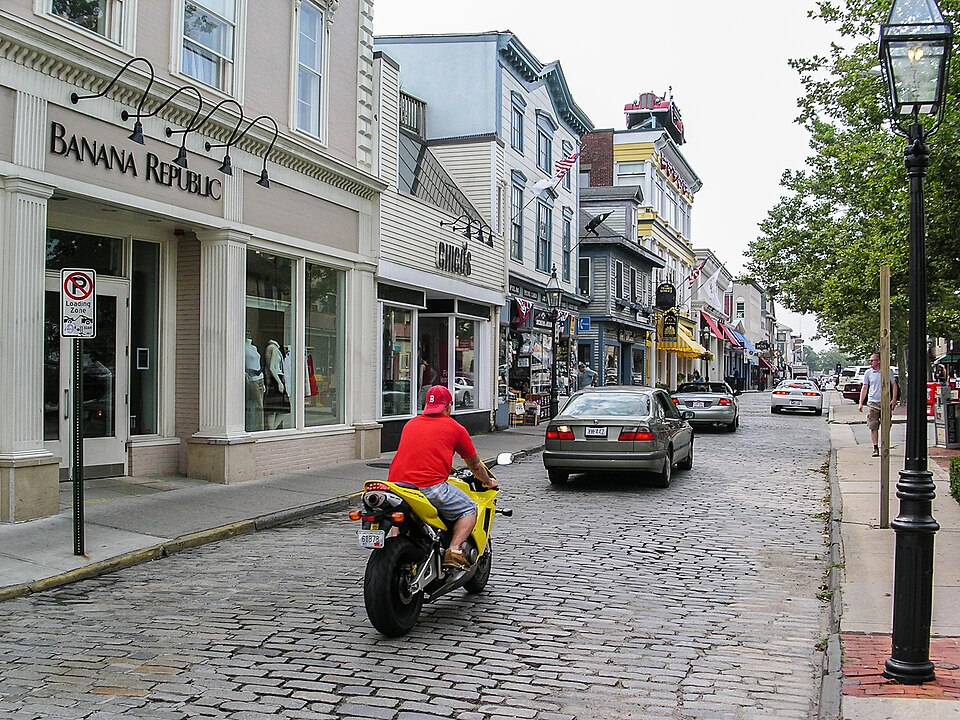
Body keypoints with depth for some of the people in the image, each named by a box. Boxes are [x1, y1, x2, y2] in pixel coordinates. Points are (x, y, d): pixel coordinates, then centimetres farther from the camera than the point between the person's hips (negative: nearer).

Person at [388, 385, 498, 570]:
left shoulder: (410, 424, 22)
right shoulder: (455, 428, 10)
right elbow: (474, 465, 21)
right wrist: (488, 482, 41)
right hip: (430, 486, -5)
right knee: (470, 510, 11)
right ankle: (454, 551, -8)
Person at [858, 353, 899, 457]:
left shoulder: (888, 372, 4)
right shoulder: (868, 373, 7)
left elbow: (894, 385, 8)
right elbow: (864, 388, 11)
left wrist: (894, 399, -3)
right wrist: (861, 403, 6)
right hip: (872, 403, 1)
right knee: (873, 427, -4)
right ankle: (875, 448, 0)